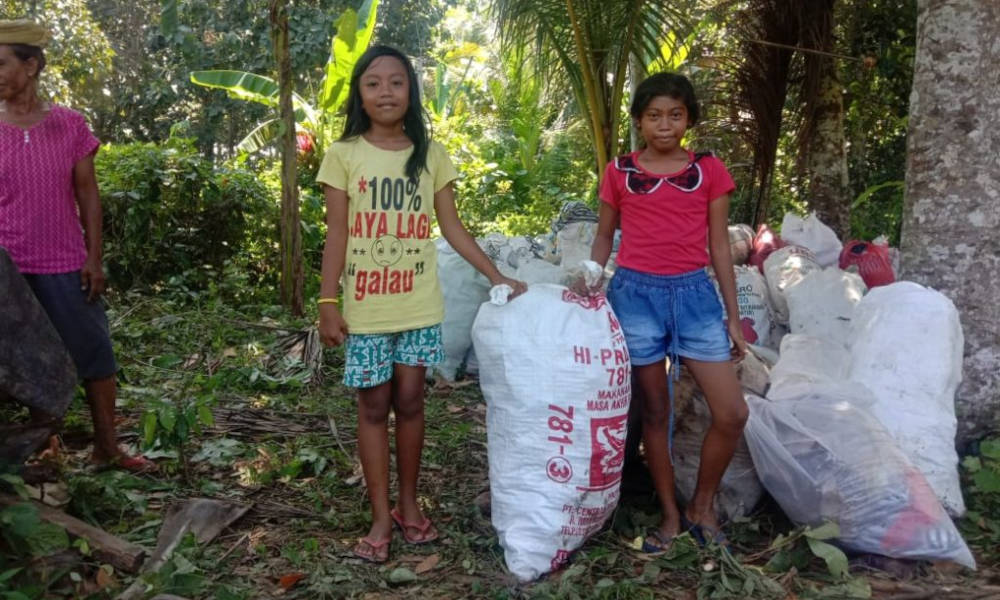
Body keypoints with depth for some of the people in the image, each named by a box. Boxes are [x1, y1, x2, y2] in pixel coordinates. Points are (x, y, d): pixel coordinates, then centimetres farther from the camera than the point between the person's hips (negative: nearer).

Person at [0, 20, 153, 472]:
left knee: (97, 357, 4)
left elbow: (87, 194, 3)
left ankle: (107, 448, 16)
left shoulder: (69, 124, 0)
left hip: (66, 268, 0)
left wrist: (94, 258, -2)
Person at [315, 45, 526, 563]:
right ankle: (381, 517, 16)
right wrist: (327, 302, -8)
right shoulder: (343, 155, -1)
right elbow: (336, 235, -3)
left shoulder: (431, 155, 4)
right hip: (365, 306, -1)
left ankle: (409, 504, 24)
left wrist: (496, 275, 0)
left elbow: (452, 227, 5)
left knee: (409, 402, 8)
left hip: (418, 305, 2)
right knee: (374, 407, 6)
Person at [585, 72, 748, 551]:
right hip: (637, 293, -1)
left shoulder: (709, 169, 4)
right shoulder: (619, 171, 3)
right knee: (655, 411, 8)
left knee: (732, 413, -4)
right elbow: (604, 237, 12)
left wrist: (733, 316, 6)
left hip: (694, 294, 1)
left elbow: (719, 244, 7)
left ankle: (702, 507, 18)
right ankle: (669, 515, 23)